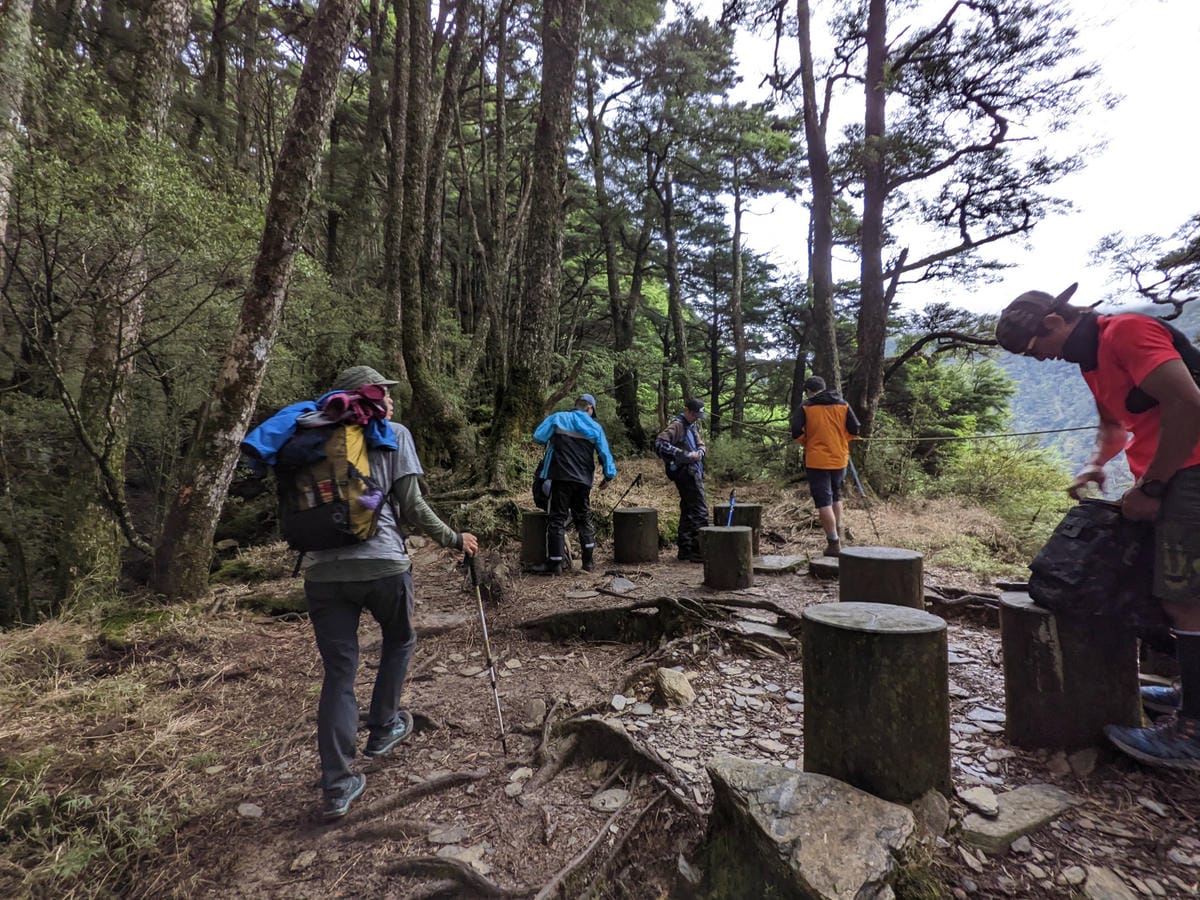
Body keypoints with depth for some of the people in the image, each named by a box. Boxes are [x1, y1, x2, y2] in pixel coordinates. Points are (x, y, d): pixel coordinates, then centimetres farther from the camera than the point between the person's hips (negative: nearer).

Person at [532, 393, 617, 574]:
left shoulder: (557, 418, 3)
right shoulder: (595, 427, 9)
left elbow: (538, 436, -2)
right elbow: (605, 452, 7)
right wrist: (609, 475, 15)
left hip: (560, 477, -2)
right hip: (584, 480, 3)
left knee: (557, 519, 1)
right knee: (584, 518, 16)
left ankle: (554, 563, -1)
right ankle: (588, 560, 17)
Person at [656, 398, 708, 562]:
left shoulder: (693, 426, 17)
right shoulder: (676, 425, -12)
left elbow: (701, 444, 23)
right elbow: (659, 444, -24)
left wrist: (700, 452, -3)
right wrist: (685, 455, -24)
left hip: (694, 472, 10)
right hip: (686, 473, -10)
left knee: (688, 512, 12)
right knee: (700, 511, -10)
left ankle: (685, 550, 20)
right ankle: (698, 552, -6)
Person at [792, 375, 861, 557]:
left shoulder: (806, 407, -5)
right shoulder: (843, 405, 4)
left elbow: (796, 433, -11)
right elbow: (854, 430, 0)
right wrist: (841, 441, 17)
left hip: (817, 460, -4)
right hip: (839, 459, 4)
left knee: (823, 501, 0)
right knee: (835, 496, 24)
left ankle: (834, 543, -1)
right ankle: (837, 533, 34)